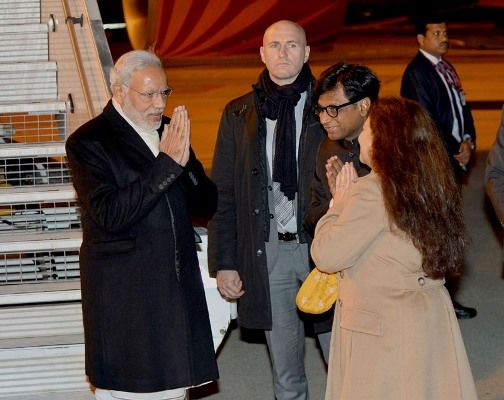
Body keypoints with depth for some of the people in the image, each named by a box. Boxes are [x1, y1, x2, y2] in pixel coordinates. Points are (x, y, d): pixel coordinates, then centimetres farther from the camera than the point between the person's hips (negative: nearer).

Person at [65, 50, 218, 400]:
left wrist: (184, 164, -12)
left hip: (179, 289, 6)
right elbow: (110, 216, -21)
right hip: (124, 297, -6)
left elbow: (206, 204, 8)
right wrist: (166, 164, -22)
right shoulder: (88, 142, -9)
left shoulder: (170, 131, 10)